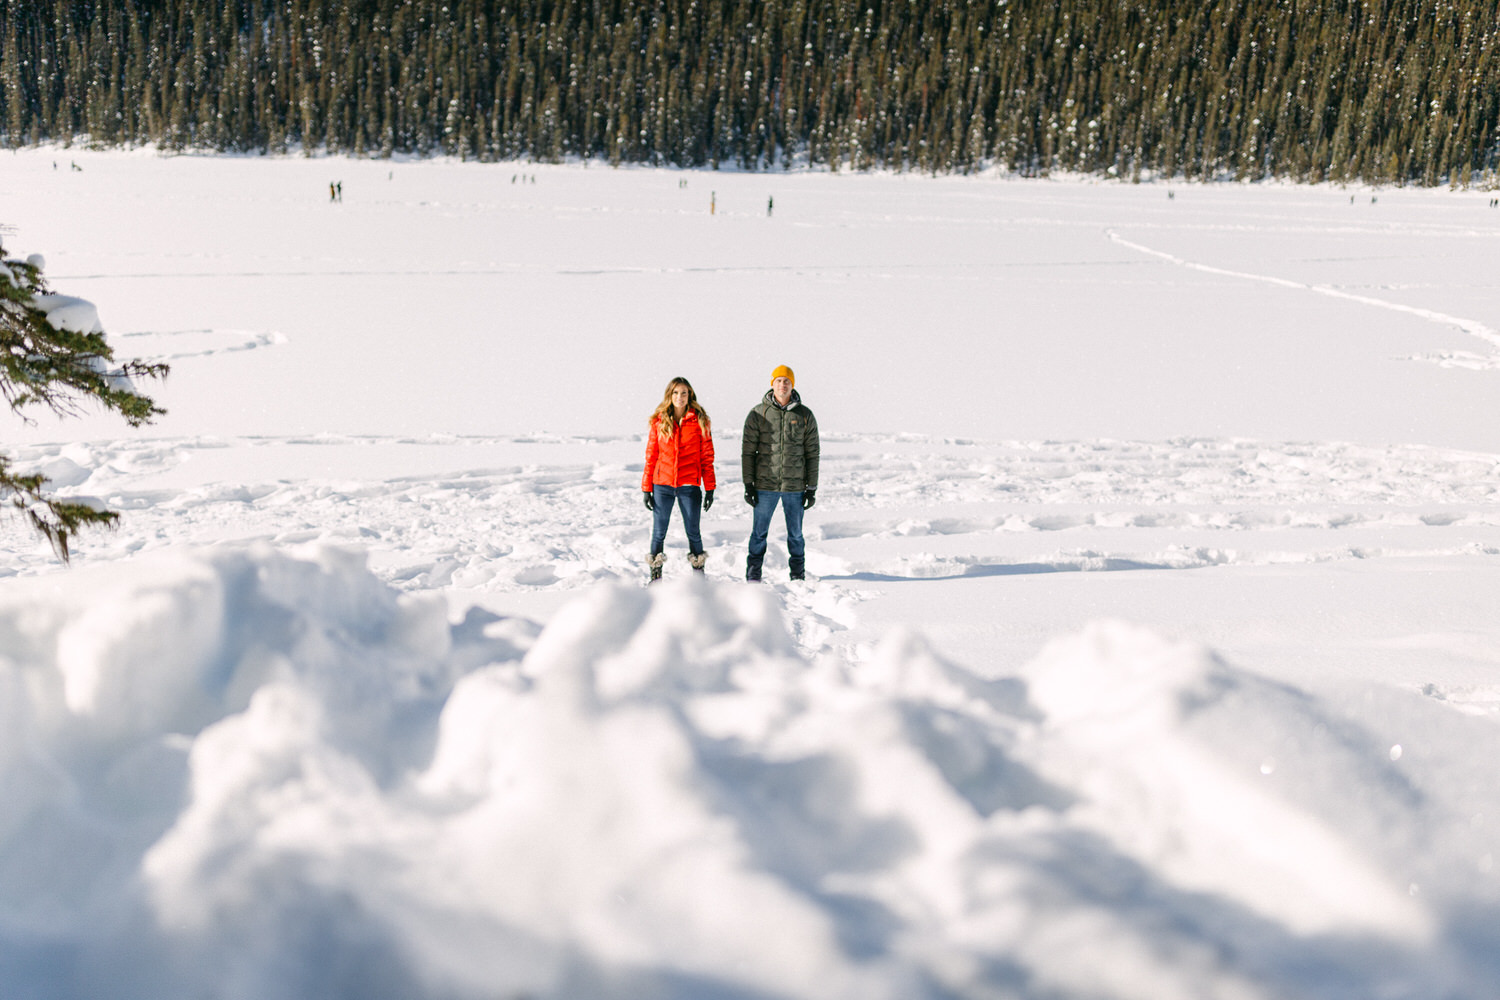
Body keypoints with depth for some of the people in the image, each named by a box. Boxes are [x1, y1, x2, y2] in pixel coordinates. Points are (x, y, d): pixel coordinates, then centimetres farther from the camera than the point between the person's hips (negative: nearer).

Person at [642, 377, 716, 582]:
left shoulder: (699, 421, 1)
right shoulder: (659, 421, 4)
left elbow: (707, 456, 2)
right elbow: (651, 456, 6)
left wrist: (709, 488, -2)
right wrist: (647, 488, 2)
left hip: (689, 486, -1)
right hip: (662, 485, 1)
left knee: (693, 532, 5)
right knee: (658, 533, 5)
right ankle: (655, 577, 14)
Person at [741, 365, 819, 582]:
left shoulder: (805, 415, 4)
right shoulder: (758, 414, 0)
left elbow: (812, 453, 7)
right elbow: (748, 451, 2)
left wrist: (812, 488, 3)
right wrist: (748, 484, -4)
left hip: (795, 486, 1)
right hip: (765, 485, -1)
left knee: (796, 534, 9)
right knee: (759, 532, 2)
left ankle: (798, 576, 19)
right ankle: (753, 576, 10)